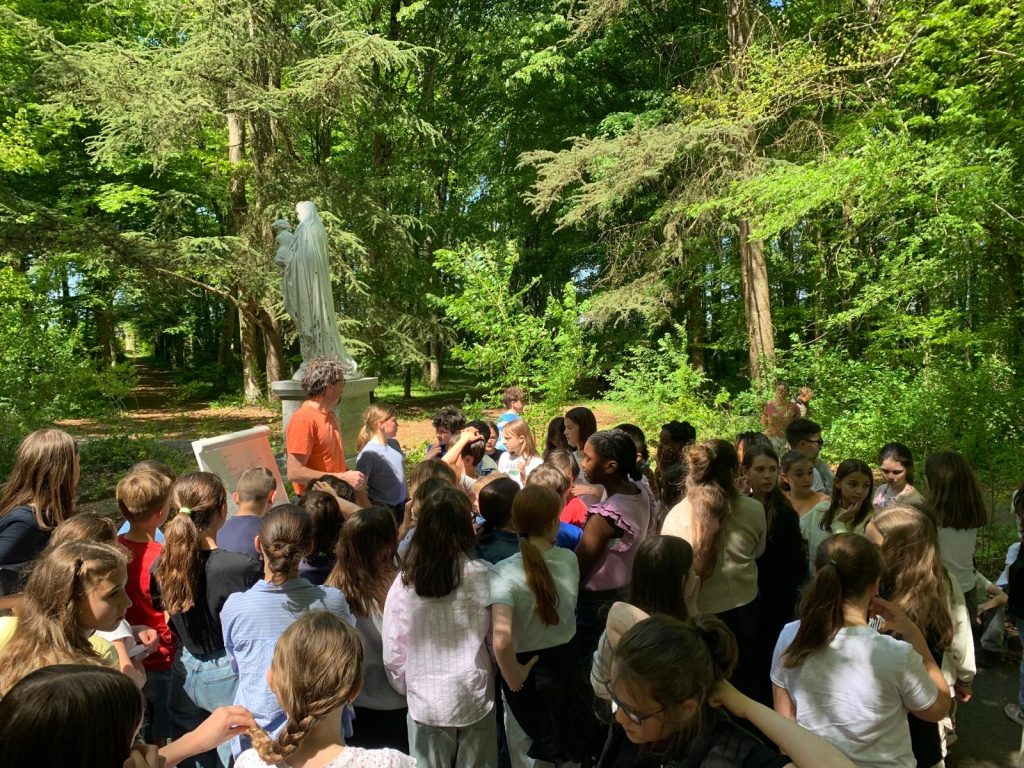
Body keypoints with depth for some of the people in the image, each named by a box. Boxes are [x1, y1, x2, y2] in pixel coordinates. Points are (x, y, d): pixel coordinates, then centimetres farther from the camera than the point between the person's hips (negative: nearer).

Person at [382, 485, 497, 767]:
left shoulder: (405, 582, -14)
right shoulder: (483, 575, -15)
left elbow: (393, 654, -7)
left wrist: (408, 688, 11)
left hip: (426, 702, 1)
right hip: (474, 698, 0)